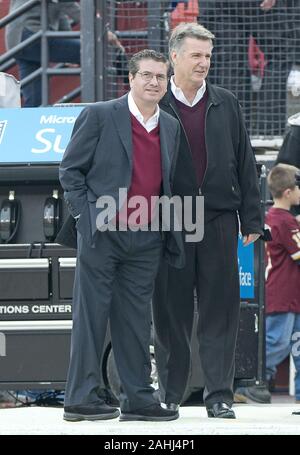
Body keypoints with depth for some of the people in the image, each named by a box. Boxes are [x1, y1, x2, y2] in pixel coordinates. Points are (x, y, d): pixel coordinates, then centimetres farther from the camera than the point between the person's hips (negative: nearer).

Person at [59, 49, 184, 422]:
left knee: (136, 319, 8)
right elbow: (70, 169, -1)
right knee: (91, 315, -3)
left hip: (146, 238, 5)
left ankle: (138, 398, 13)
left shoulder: (171, 127, 13)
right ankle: (80, 399, -1)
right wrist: (87, 215, -9)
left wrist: (170, 231, 10)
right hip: (102, 234, -5)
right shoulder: (99, 116, -3)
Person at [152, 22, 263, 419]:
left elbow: (245, 163, 11)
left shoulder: (225, 104, 10)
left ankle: (219, 395, 4)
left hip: (219, 220, 2)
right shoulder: (156, 107, 2)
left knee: (220, 311, 0)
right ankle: (169, 394, 11)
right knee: (171, 312, 3)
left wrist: (251, 219, 6)